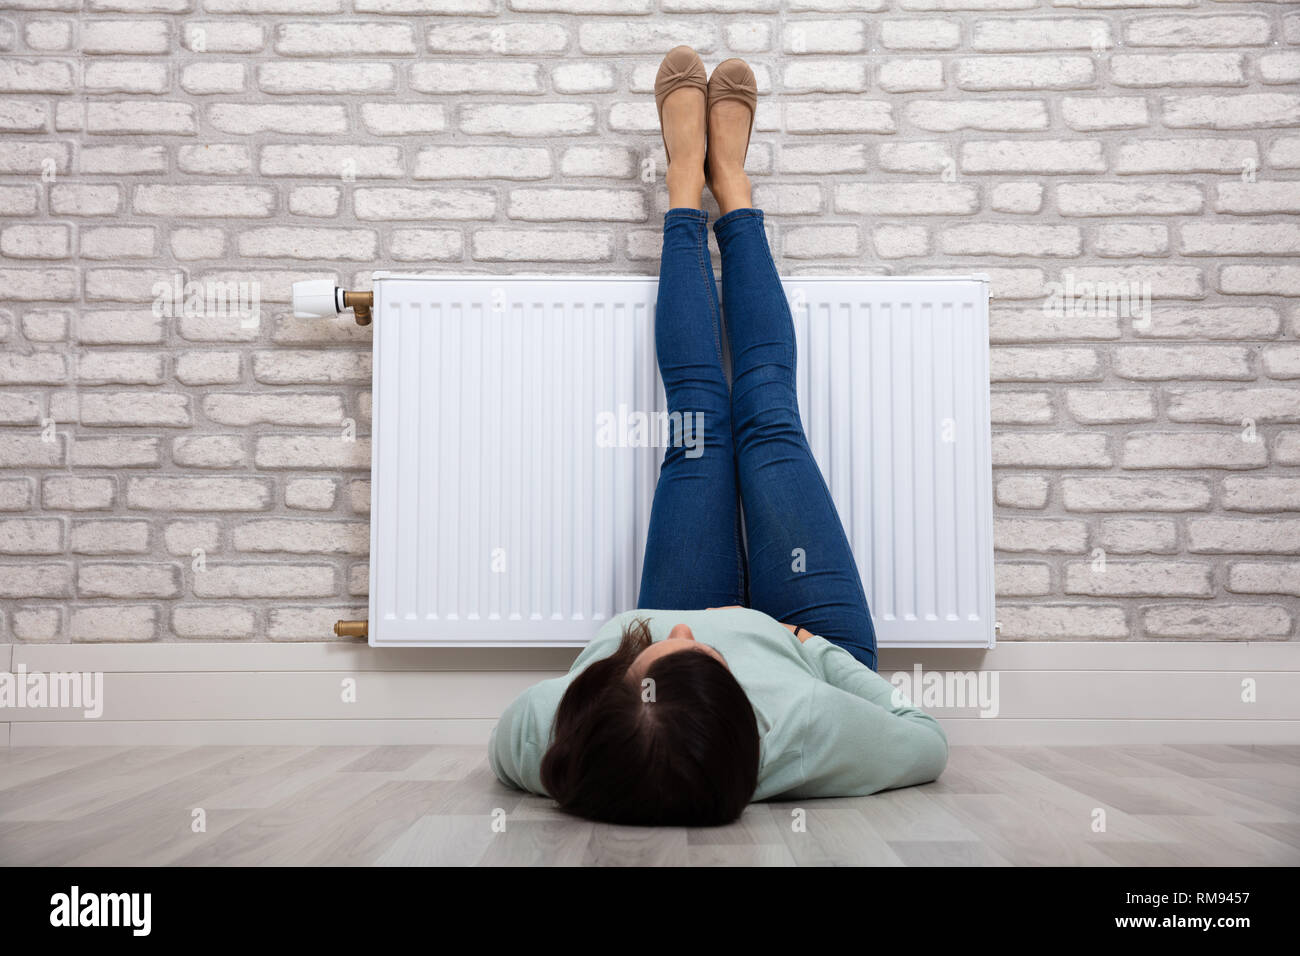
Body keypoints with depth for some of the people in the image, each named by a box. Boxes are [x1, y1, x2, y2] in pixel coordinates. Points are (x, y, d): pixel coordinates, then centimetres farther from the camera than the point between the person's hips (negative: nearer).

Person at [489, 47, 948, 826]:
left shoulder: (554, 739, -44)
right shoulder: (807, 733, -48)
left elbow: (505, 744, -16)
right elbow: (929, 744, -24)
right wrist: (811, 646, -28)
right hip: (810, 640, -1)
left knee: (699, 418, 8)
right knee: (766, 414, 6)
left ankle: (687, 184, 33)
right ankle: (730, 184, 31)